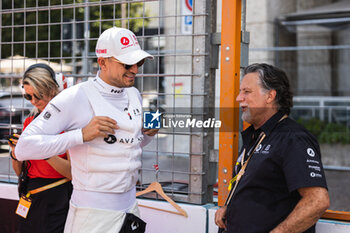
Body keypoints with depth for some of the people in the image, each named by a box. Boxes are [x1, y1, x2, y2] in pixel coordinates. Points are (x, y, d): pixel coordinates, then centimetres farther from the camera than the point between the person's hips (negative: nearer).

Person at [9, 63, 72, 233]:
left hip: (57, 200, -6)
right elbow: (19, 171, 13)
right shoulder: (29, 121, 9)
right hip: (30, 197, 6)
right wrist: (15, 153, -8)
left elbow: (73, 172, -16)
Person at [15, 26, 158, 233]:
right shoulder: (75, 98, -15)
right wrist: (82, 134, -27)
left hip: (130, 206, 6)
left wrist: (147, 134, 1)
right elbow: (23, 148, -20)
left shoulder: (134, 95, 8)